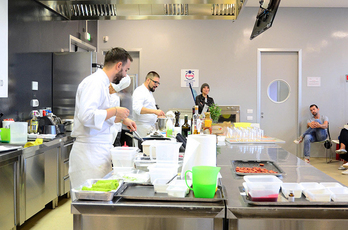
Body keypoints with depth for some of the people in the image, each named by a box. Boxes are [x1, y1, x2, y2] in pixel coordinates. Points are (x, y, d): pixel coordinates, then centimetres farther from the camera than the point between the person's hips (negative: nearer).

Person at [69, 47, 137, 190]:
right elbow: (86, 115, -27)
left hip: (99, 153, 10)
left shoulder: (101, 83, 20)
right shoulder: (94, 82, -13)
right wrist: (115, 111, -16)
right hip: (90, 154, -10)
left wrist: (122, 119, 25)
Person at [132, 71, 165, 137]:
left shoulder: (149, 93, 20)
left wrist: (159, 116, 15)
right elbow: (137, 108, -27)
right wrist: (155, 111, -33)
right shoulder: (139, 91, -11)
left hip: (151, 127, 9)